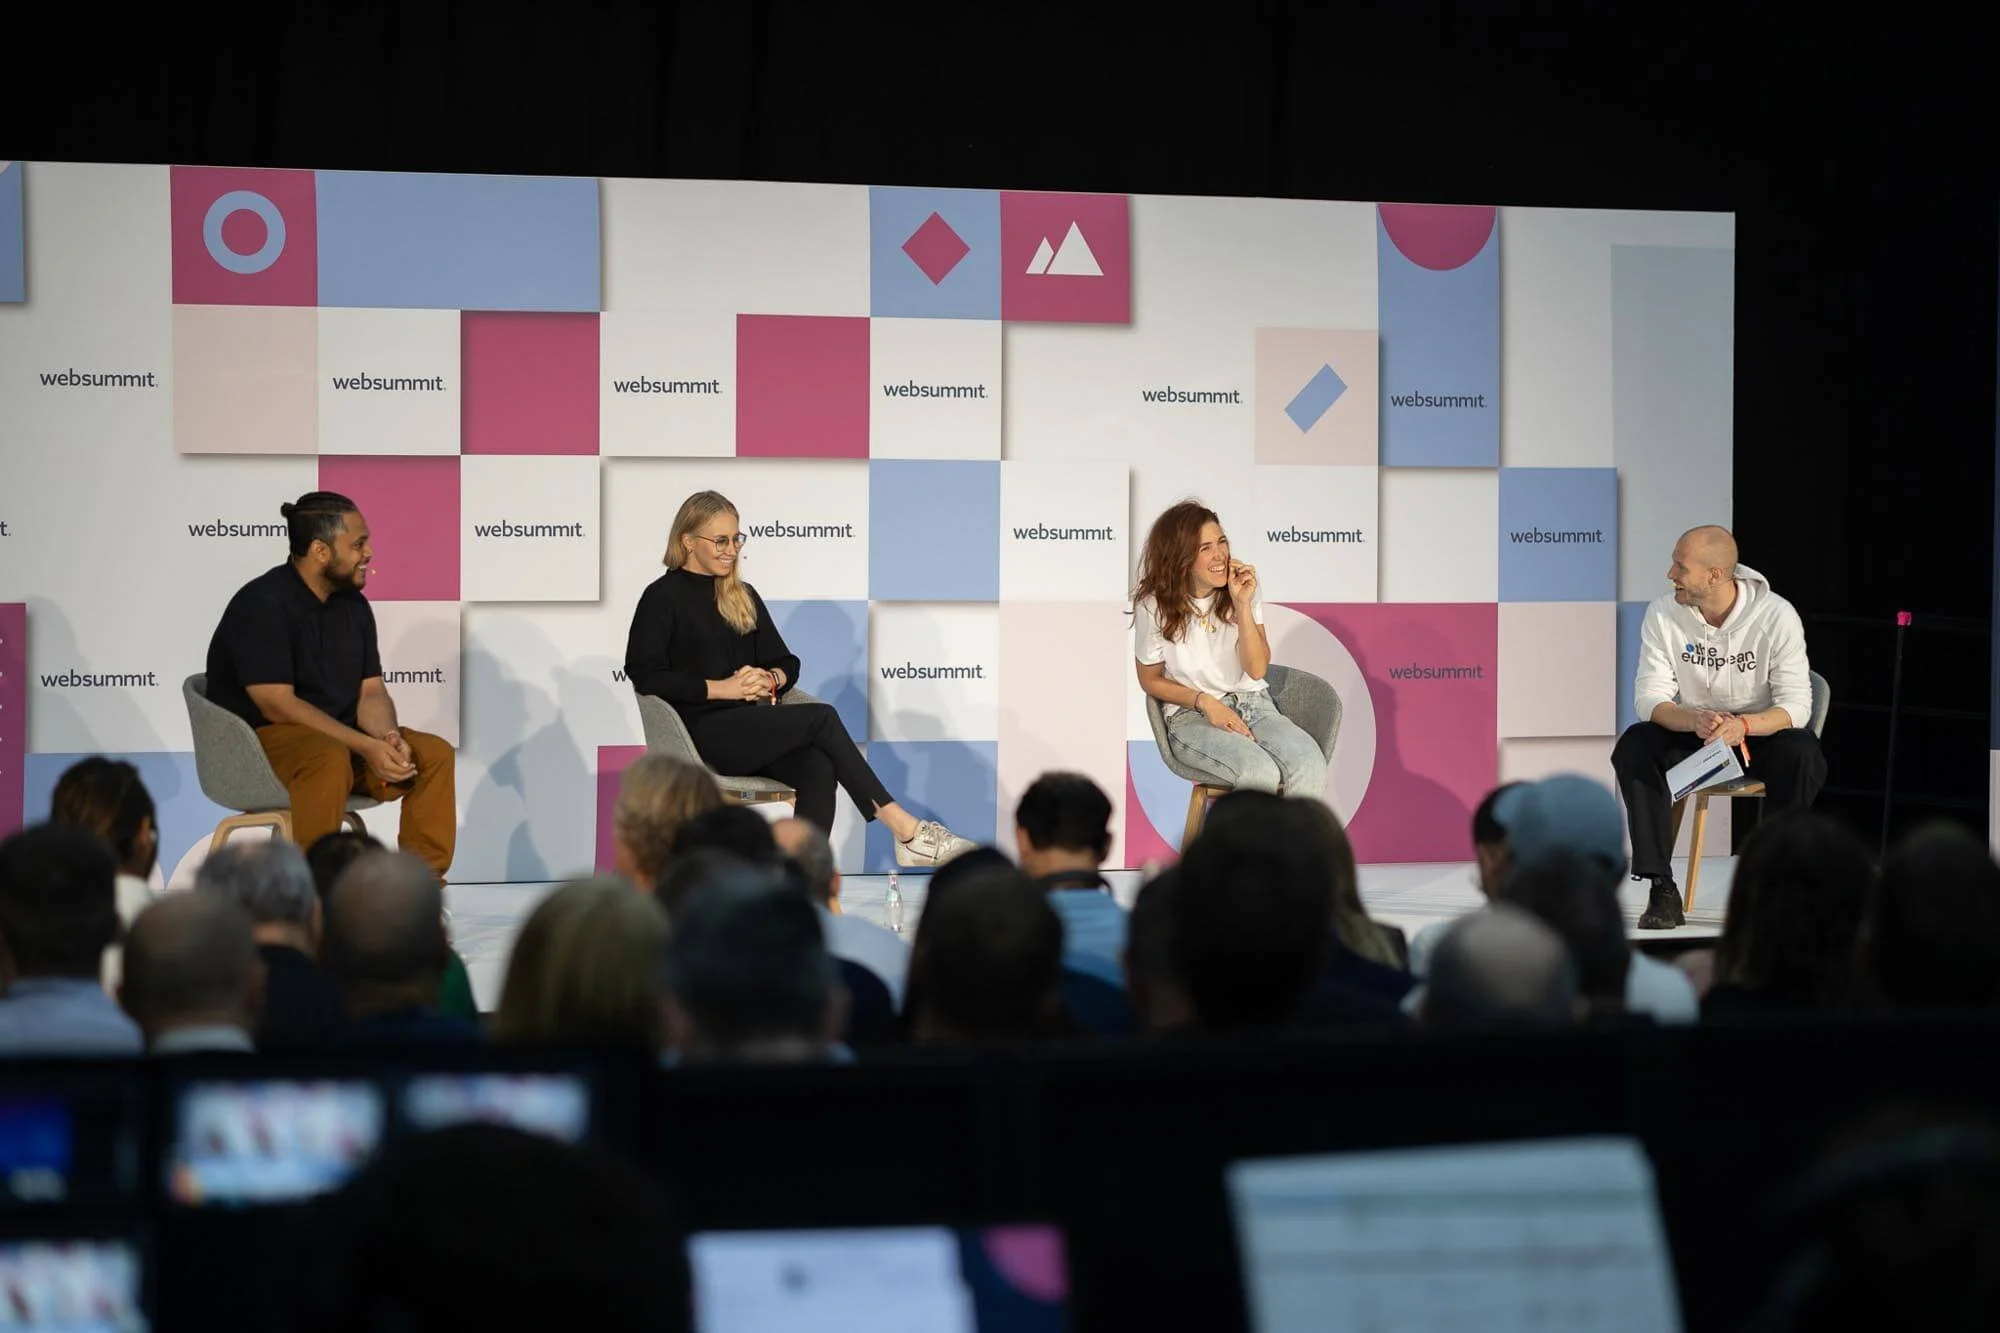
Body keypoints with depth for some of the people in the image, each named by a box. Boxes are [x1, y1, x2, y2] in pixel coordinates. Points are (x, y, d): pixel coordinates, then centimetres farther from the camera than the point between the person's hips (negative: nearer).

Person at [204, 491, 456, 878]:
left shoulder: (353, 604, 7)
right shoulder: (262, 604, -17)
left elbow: (371, 691, 6)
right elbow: (277, 704, -22)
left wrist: (388, 738, -18)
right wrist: (365, 747, -27)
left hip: (341, 735, 8)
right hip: (261, 742, -8)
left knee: (436, 754, -12)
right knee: (330, 761, -38)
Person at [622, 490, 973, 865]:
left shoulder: (743, 597, 20)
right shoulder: (663, 598, 1)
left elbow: (786, 662, 21)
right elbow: (644, 675, -10)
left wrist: (771, 679, -4)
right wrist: (721, 688, -15)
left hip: (751, 728, 6)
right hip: (704, 733, -6)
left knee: (818, 768, -28)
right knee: (821, 718, -24)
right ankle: (905, 830, -25)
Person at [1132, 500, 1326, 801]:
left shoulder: (1244, 588, 0)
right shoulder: (1155, 605, -8)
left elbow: (1256, 670, -4)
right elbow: (1151, 680, 3)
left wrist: (1242, 605, -15)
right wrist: (1206, 702, -12)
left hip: (1253, 704, 3)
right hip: (1191, 716, -3)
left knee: (1310, 764, -30)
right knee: (1260, 772, -36)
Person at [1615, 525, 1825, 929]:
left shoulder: (1776, 615, -19)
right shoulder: (1663, 614, -12)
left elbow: (1796, 704, -22)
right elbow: (1650, 697, -15)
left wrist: (1744, 725, -42)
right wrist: (1694, 720, -38)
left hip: (1760, 731, -2)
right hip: (1688, 731, 2)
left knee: (1802, 755, -34)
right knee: (1633, 747, -27)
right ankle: (1662, 890, -26)